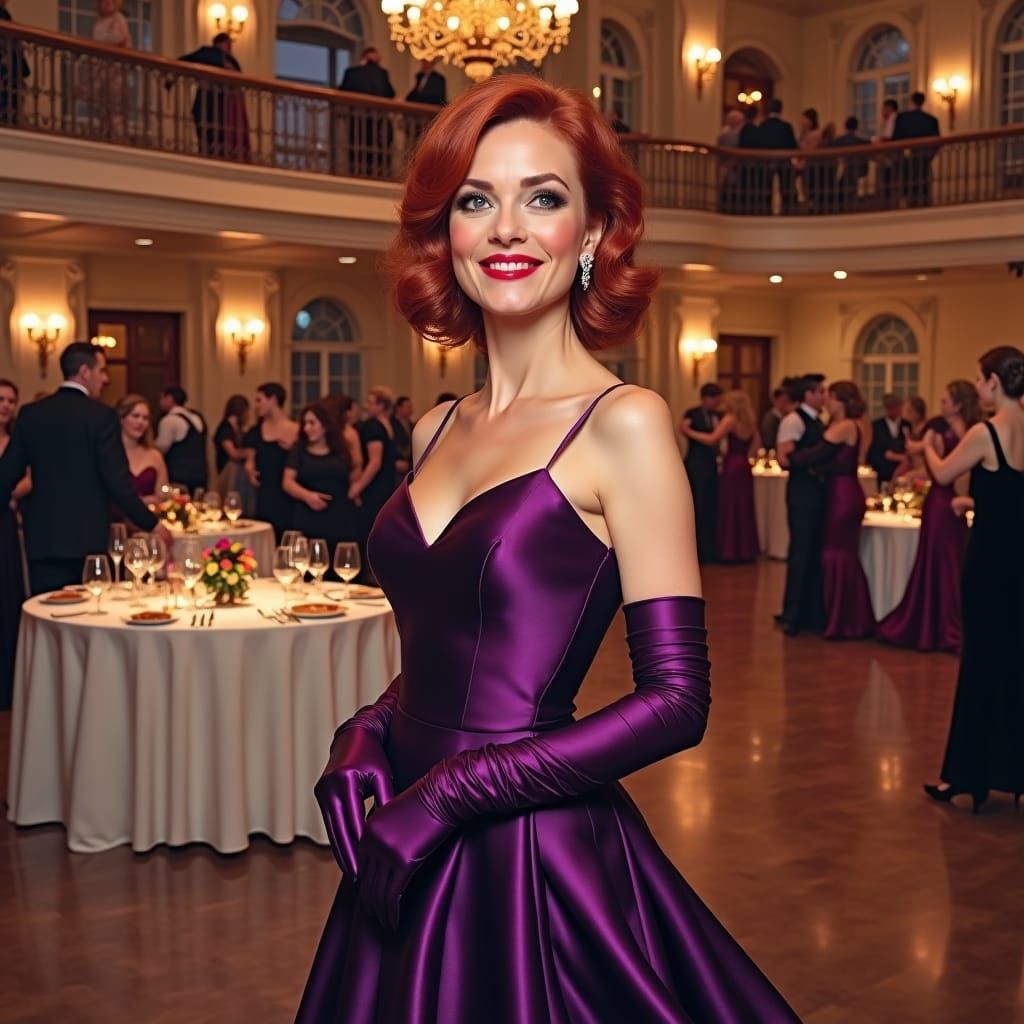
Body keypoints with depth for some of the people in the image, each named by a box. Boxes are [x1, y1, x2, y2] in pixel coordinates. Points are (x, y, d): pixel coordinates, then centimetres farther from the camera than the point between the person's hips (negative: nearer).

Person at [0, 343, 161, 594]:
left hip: (43, 538, 3)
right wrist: (151, 524, -2)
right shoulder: (101, 416, -9)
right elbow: (118, 482, -12)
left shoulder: (31, 414, 4)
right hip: (87, 539, -3)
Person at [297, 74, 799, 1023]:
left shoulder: (623, 423, -13)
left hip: (538, 859, -6)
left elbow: (674, 702, -16)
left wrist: (449, 797, -17)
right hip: (415, 861, 6)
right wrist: (365, 735, -5)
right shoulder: (437, 431, 6)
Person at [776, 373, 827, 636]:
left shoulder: (818, 422, 16)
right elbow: (785, 458, -19)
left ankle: (814, 613, 19)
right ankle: (792, 616, 6)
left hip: (820, 491, 8)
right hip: (802, 491, -8)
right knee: (801, 552, -3)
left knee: (817, 553, 11)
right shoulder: (793, 420, -10)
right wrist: (811, 466, -17)